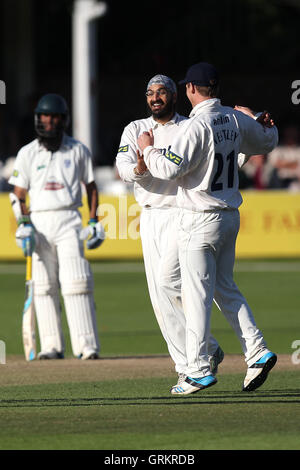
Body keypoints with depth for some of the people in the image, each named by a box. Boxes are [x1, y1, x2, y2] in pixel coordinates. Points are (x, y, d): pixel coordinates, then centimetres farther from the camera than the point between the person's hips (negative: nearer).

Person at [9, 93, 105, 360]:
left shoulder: (78, 151, 6)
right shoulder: (27, 154, 7)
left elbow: (91, 186, 13)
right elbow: (19, 194, 6)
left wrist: (94, 222, 4)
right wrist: (23, 225, -7)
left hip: (68, 220, -2)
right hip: (39, 221, 2)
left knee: (75, 282, -11)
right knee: (43, 285, 1)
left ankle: (87, 345, -14)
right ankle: (52, 346, 5)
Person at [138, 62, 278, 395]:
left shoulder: (197, 125, -18)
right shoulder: (235, 120, 6)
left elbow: (170, 168, -22)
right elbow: (266, 142, 23)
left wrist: (147, 148, -5)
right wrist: (264, 125, 45)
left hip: (200, 220, -8)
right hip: (230, 216, 8)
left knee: (196, 294, -3)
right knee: (225, 288, 17)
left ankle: (199, 370, -3)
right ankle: (257, 351, 5)